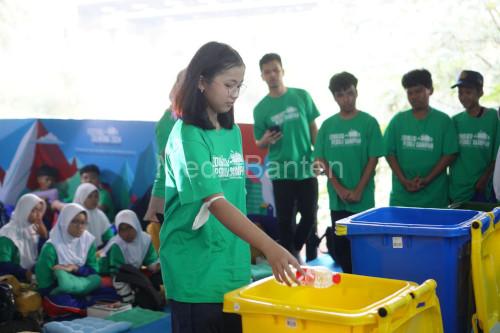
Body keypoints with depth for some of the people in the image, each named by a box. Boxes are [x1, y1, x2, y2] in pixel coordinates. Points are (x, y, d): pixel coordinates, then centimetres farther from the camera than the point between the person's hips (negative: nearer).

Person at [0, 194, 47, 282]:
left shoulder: (36, 229, 10)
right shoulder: (8, 233, -9)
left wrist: (44, 236, -8)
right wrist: (25, 273, -28)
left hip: (34, 276, 7)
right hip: (15, 280, -7)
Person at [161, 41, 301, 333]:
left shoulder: (233, 132, 7)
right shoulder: (187, 136, -16)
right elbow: (216, 203, -26)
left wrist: (248, 248, 14)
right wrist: (269, 247, -34)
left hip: (233, 267, 7)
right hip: (196, 273, -7)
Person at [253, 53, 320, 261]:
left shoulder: (302, 96, 2)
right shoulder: (261, 108, -1)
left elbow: (313, 128, 8)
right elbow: (259, 144, 5)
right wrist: (266, 140, -17)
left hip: (306, 168, 1)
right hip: (281, 172, -1)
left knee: (310, 216, 7)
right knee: (285, 220, 3)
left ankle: (293, 249, 30)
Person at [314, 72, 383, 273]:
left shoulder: (368, 122, -2)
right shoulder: (328, 125, 5)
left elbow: (373, 160, -4)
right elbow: (321, 160, 4)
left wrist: (358, 191, -10)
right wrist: (339, 188, -6)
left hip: (363, 199, -3)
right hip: (337, 199, 3)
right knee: (340, 245, 7)